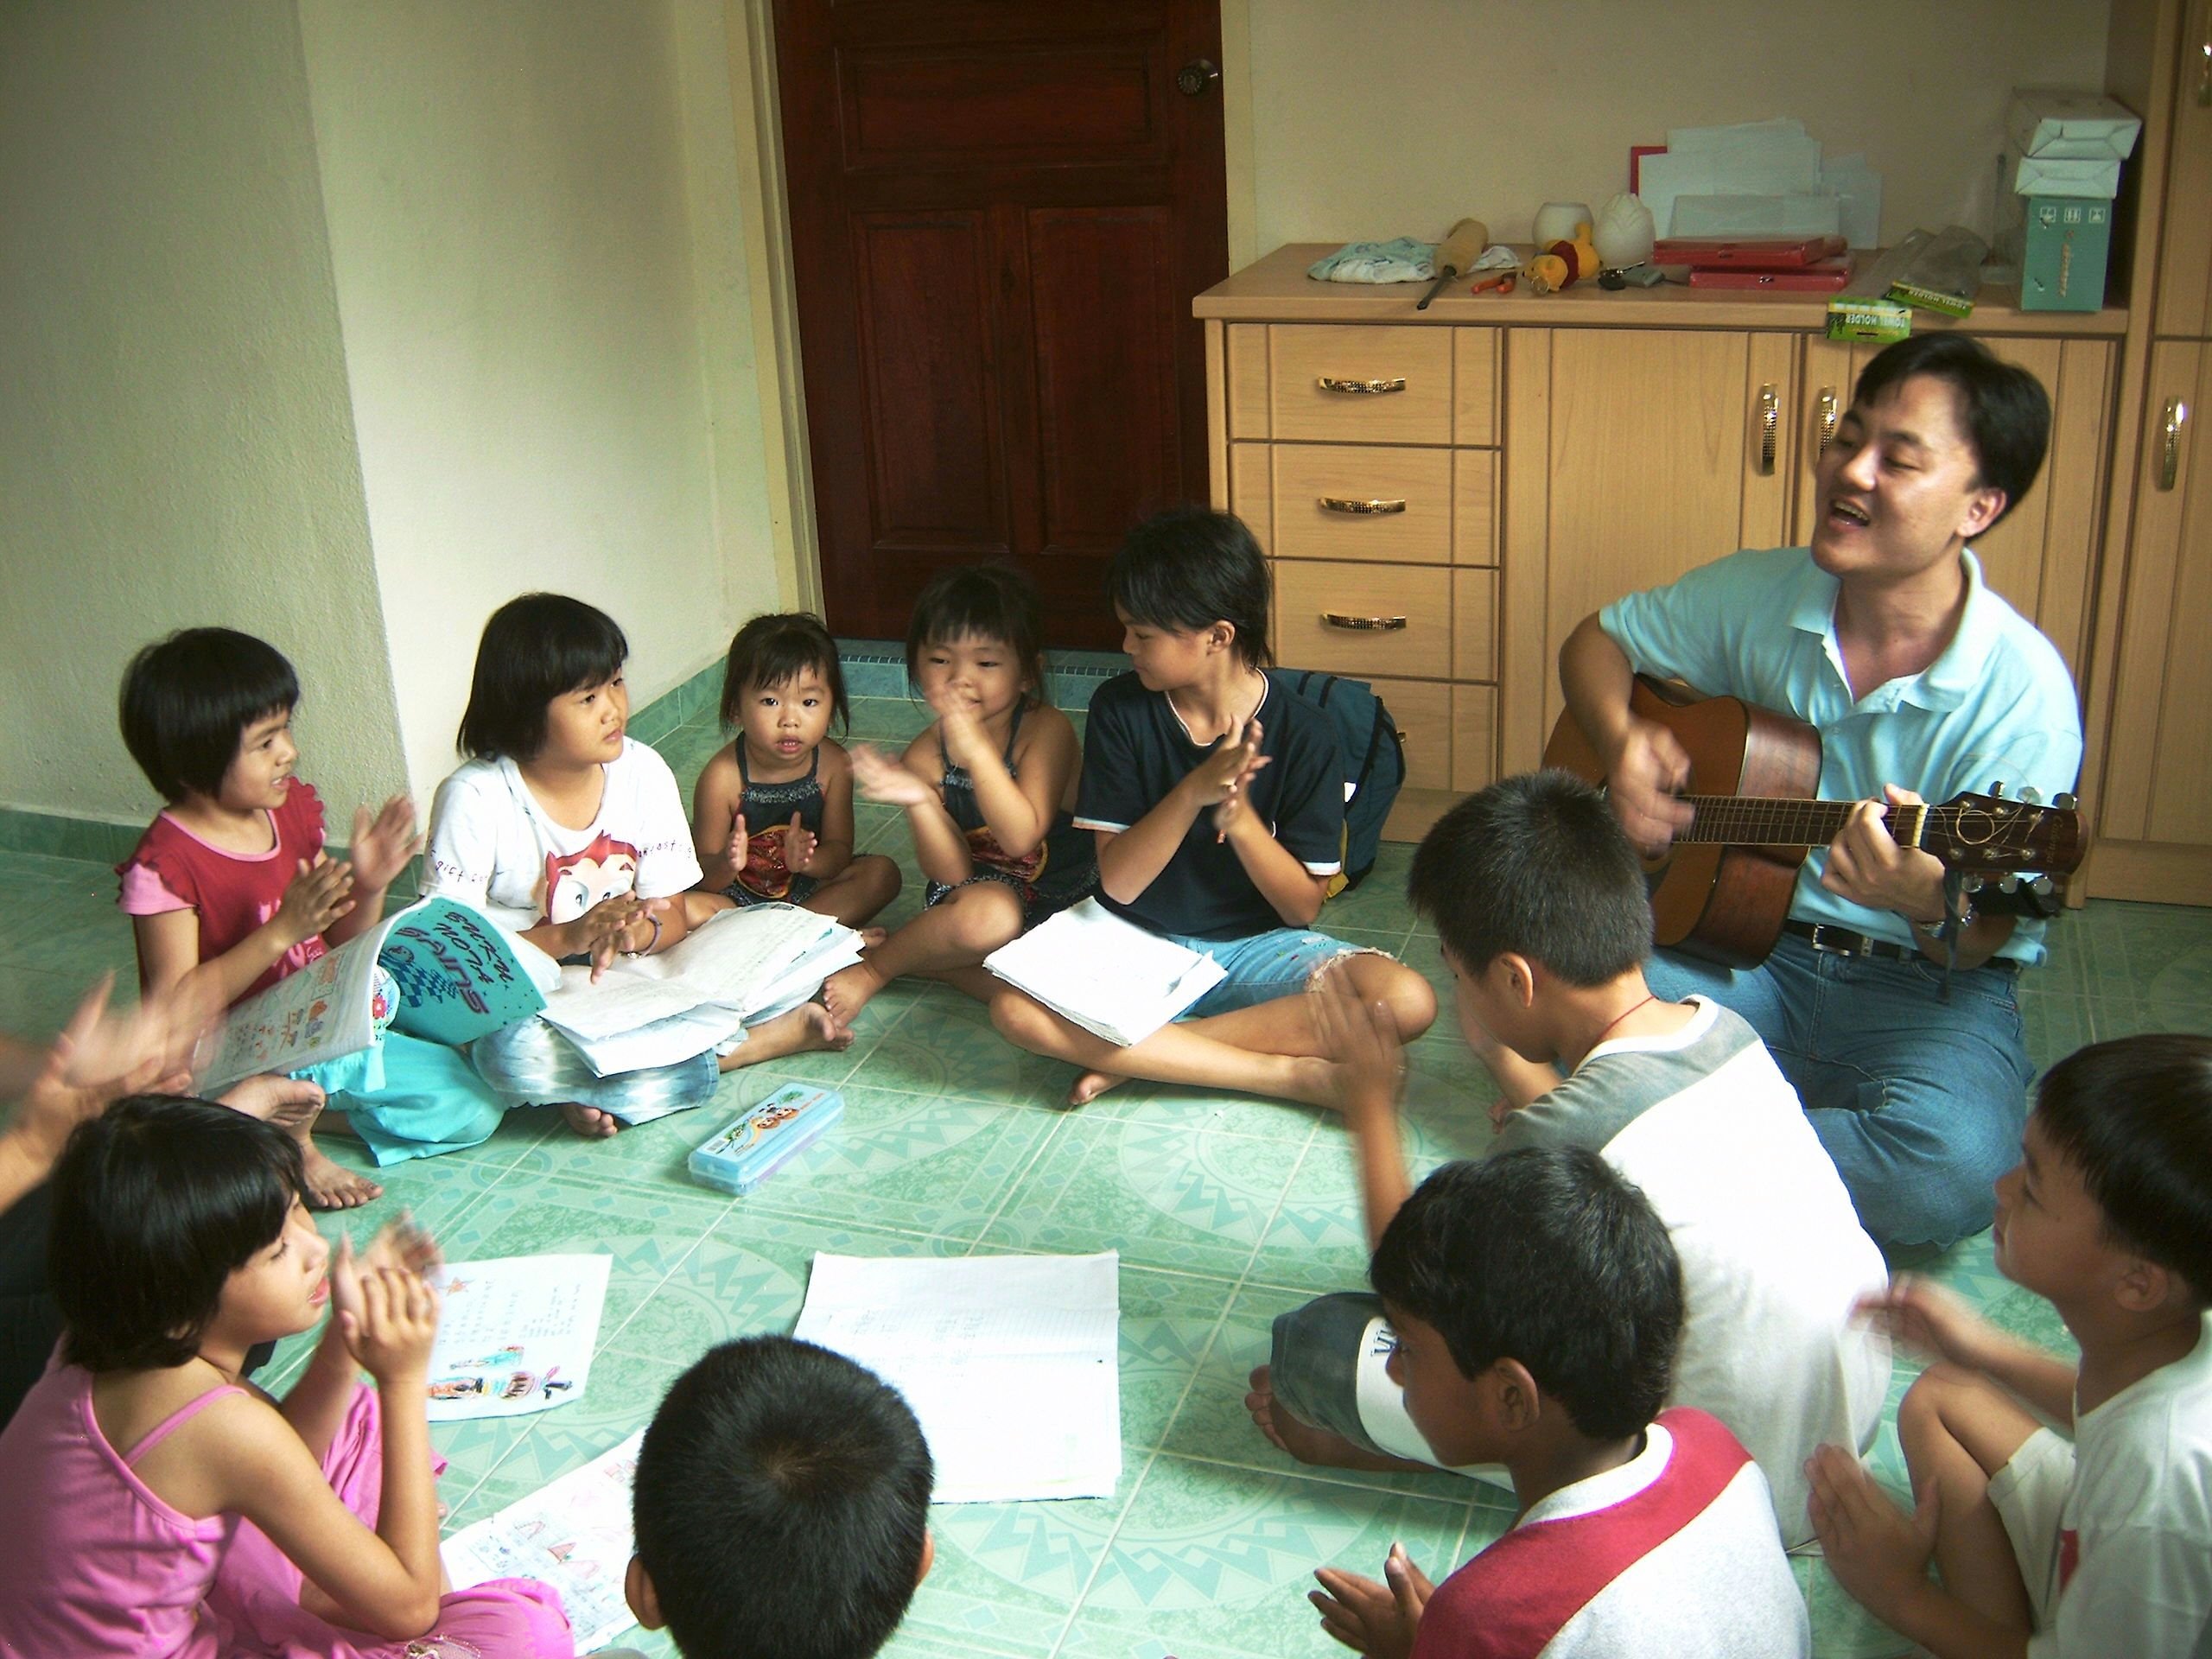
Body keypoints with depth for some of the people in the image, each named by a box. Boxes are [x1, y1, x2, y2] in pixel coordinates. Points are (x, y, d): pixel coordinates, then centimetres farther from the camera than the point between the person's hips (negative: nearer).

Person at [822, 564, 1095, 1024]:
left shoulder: (1047, 730, -19)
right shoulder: (926, 755, -9)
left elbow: (1021, 838, -29)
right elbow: (952, 873, -13)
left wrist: (977, 750, -38)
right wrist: (920, 802, -32)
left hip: (1068, 893, 0)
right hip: (988, 886, 0)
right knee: (985, 915, -38)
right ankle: (874, 967, -8)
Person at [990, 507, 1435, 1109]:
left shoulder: (1304, 735, -10)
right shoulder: (1120, 709, -7)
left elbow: (1303, 907, -8)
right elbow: (1118, 881, -11)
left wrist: (1239, 816, -26)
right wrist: (1193, 792, -27)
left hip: (1260, 946, 0)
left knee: (1408, 1001, -29)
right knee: (1016, 1008, -31)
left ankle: (1135, 1057, -21)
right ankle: (1291, 1072, -25)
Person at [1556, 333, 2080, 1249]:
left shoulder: (2022, 690, -15)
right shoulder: (1757, 594, -2)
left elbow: (1986, 939, -13)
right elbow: (1596, 641, 14)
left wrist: (1933, 905, -38)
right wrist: (1621, 741, -8)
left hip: (1925, 985, -2)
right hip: (1746, 949, 2)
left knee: (1956, 1168, -35)